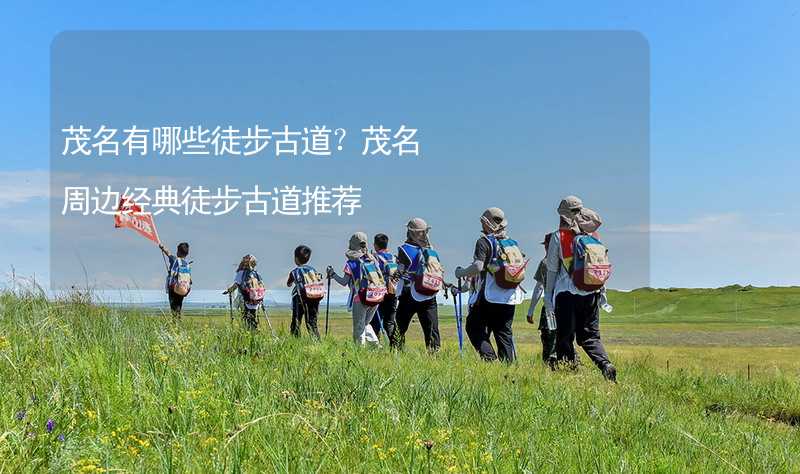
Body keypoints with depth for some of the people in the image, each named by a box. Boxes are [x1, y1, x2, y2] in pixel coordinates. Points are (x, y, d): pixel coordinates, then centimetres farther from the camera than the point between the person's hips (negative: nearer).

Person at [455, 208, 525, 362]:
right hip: (510, 298, 6)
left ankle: (489, 358, -11)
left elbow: (478, 267, -19)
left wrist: (461, 273, -2)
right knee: (504, 332, 11)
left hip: (489, 297, -6)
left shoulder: (484, 241, -7)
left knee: (474, 327, 4)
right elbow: (522, 266, 14)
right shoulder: (513, 243, 12)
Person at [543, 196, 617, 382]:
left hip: (567, 293, -4)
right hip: (592, 292, 4)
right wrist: (602, 291, 20)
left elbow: (552, 269, -2)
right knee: (590, 335, 12)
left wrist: (548, 297, 4)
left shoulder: (558, 236, -4)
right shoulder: (593, 236, 7)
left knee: (565, 337, 5)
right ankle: (605, 364, -8)